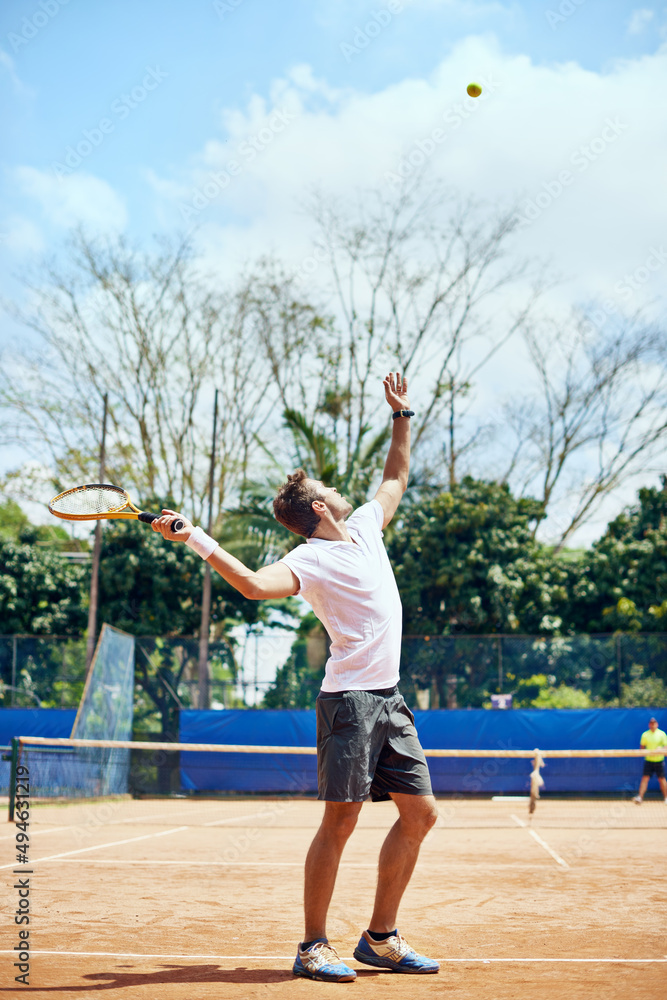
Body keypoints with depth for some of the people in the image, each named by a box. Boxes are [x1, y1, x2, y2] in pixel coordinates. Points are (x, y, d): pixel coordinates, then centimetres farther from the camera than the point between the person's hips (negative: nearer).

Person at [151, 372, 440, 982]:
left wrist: (401, 414, 29)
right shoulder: (311, 558, -8)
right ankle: (314, 946, 0)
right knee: (341, 819, -8)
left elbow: (396, 477, 32)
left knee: (420, 812, 6)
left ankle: (381, 937, 15)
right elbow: (258, 584, -26)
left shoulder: (365, 525, 16)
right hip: (350, 697, -8)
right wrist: (196, 540, -33)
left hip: (389, 698, 8)